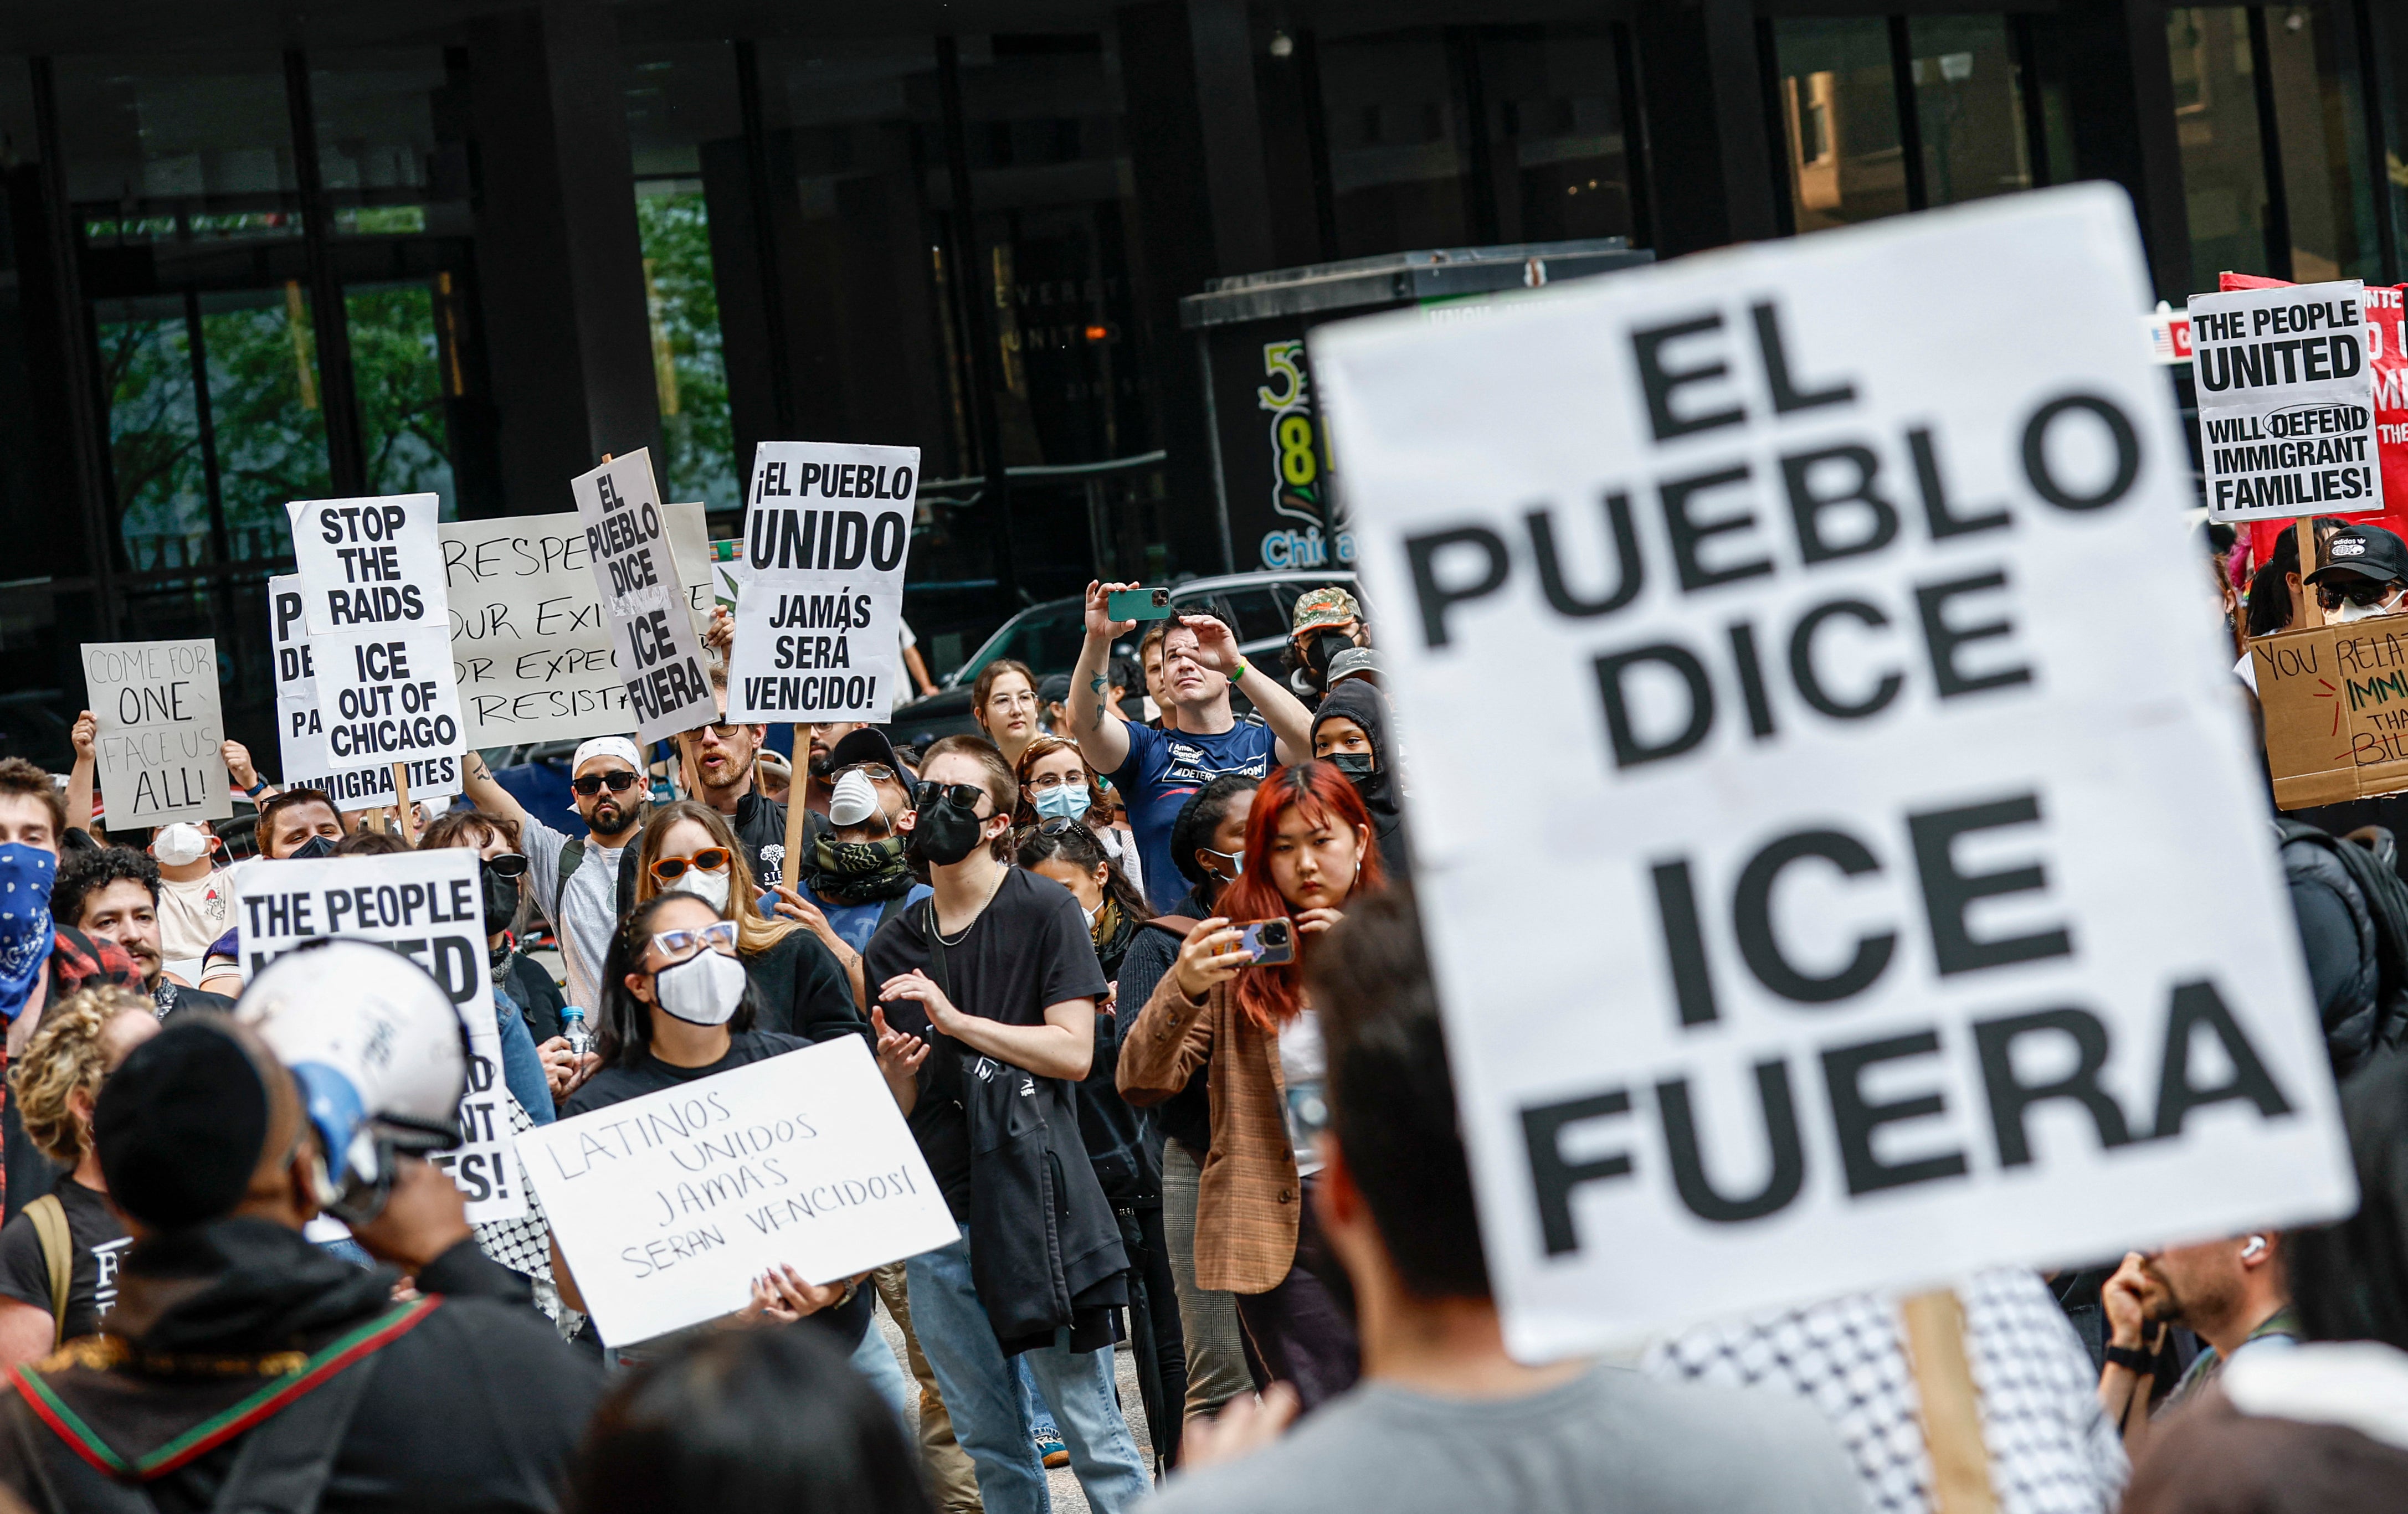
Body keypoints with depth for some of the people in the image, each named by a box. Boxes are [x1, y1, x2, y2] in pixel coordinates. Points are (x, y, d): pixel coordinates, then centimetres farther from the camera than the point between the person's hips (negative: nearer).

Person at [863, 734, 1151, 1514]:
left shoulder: (1046, 912, -1)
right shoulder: (895, 946, 13)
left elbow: (1073, 1052, -10)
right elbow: (898, 1109, 16)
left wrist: (956, 1020, -13)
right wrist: (896, 1070, -7)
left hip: (1035, 1202, -5)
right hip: (938, 1212, 5)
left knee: (1093, 1435, -4)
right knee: (988, 1444, 9)